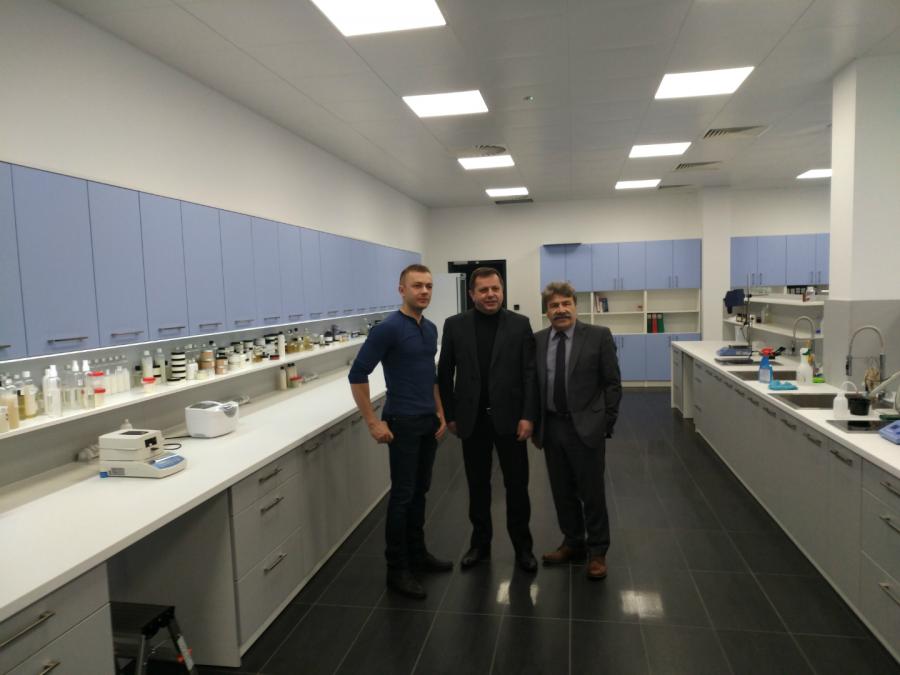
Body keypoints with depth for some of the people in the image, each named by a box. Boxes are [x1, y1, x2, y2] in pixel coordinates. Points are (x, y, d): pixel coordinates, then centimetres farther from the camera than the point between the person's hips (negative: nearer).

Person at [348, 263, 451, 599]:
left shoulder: (431, 329, 10)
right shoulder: (388, 328, -16)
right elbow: (357, 374, -16)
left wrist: (440, 413, 13)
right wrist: (373, 422, -16)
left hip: (428, 421, 8)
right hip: (402, 423, -8)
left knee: (419, 491, 16)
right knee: (402, 495, 0)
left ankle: (417, 554, 30)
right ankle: (397, 569, 12)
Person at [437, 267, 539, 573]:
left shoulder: (520, 324, -2)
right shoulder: (455, 325, 0)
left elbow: (530, 373, -3)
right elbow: (445, 373, 3)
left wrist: (528, 416, -9)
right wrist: (450, 415, 2)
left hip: (509, 417, -1)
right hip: (472, 419, 1)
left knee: (517, 485, 9)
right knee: (478, 485, 13)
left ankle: (522, 546, 26)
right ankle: (480, 542, 30)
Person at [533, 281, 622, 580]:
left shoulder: (599, 335, -5)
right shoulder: (536, 341, 4)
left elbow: (612, 383, -4)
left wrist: (606, 424, -6)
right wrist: (534, 424, 5)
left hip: (586, 427, -3)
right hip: (551, 427, 4)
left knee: (592, 492, 6)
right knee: (562, 491, 14)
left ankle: (597, 551, 23)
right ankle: (573, 543, 32)